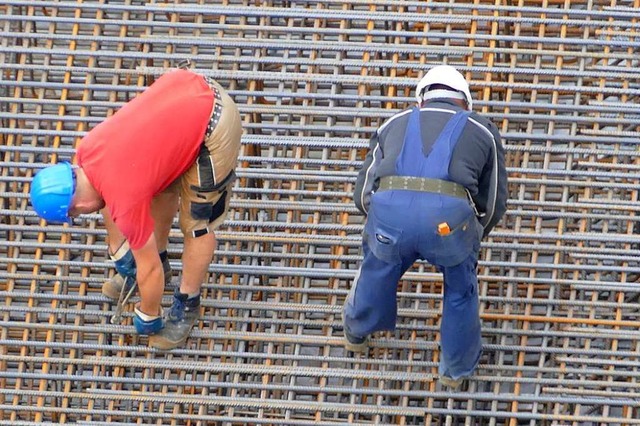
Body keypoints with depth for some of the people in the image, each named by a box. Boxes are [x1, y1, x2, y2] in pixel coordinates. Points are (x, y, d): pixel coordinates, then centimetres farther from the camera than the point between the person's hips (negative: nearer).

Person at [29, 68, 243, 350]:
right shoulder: (87, 149, -2)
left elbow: (149, 268, -9)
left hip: (212, 126, -8)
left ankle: (187, 306, 24)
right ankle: (159, 260, 46)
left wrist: (148, 321, 7)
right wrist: (118, 254, 30)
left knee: (196, 224, 5)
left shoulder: (127, 198, -22)